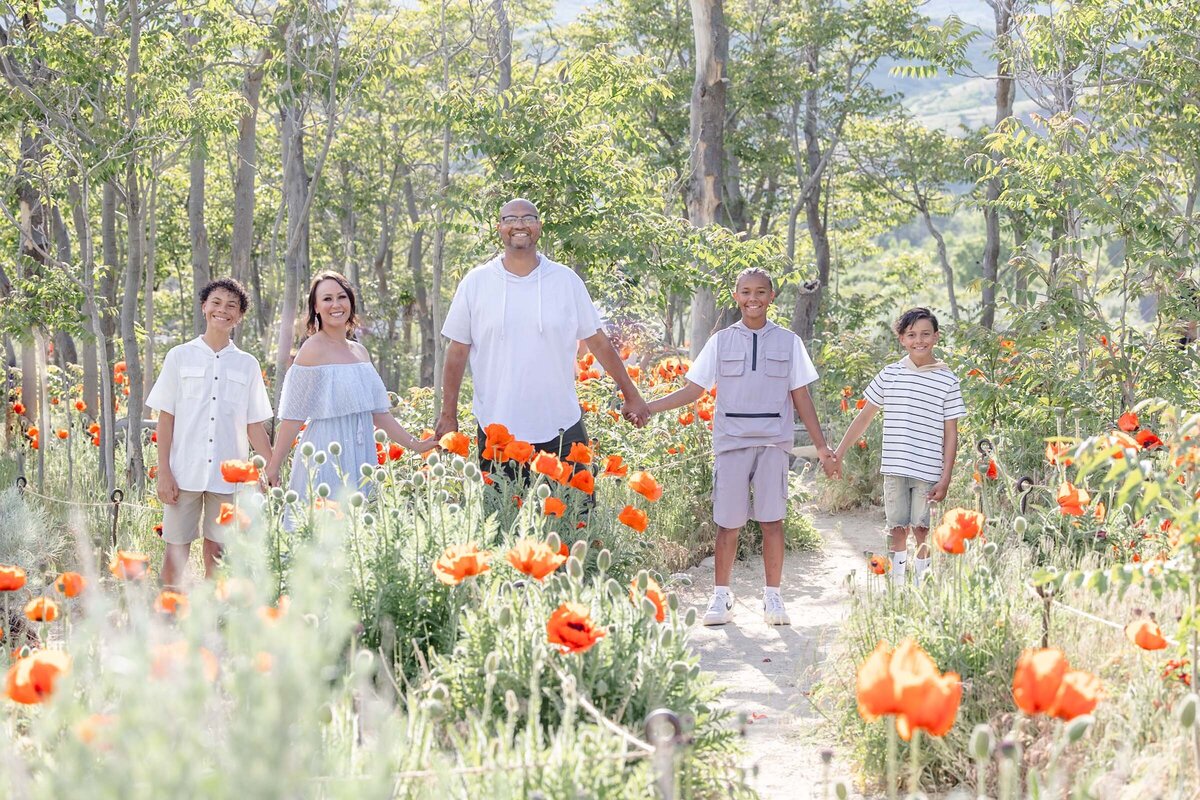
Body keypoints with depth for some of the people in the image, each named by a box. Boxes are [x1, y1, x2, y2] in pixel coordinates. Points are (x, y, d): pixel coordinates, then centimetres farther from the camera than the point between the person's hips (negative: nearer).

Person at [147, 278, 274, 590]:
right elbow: (166, 419, 4)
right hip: (185, 472, -1)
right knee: (175, 552, 1)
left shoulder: (247, 365, 9)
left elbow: (255, 427, 11)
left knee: (217, 554, 5)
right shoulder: (180, 357, 5)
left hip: (228, 477, 1)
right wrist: (164, 473, -4)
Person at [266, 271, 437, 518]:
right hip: (326, 457, -6)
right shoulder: (313, 350, -8)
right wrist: (274, 466, -11)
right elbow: (292, 414, -10)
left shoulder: (360, 351, 12)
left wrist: (415, 445, 9)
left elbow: (378, 412, 14)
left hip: (361, 453, 6)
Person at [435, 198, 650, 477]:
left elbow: (597, 341, 9)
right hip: (497, 430, 0)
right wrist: (449, 415, 4)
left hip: (561, 428, 0)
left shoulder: (566, 280, 4)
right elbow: (458, 351, 6)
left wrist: (631, 394, 10)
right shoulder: (475, 283, 3)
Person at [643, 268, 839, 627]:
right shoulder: (721, 341, 9)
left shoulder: (788, 341, 9)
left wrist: (822, 447, 7)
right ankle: (721, 597, 11)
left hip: (772, 442, 0)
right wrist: (647, 407, -2)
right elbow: (693, 389, 9)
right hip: (731, 441, 0)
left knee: (772, 520, -3)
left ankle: (772, 597, 7)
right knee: (727, 522, 0)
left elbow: (801, 398, 10)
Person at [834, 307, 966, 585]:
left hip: (928, 471, -2)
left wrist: (945, 479, -4)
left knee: (922, 530, -1)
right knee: (898, 530, 5)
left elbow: (950, 434, 2)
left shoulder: (947, 381, 1)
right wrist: (838, 455, 12)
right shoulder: (889, 375, 6)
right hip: (894, 468, 2)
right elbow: (864, 417, 13)